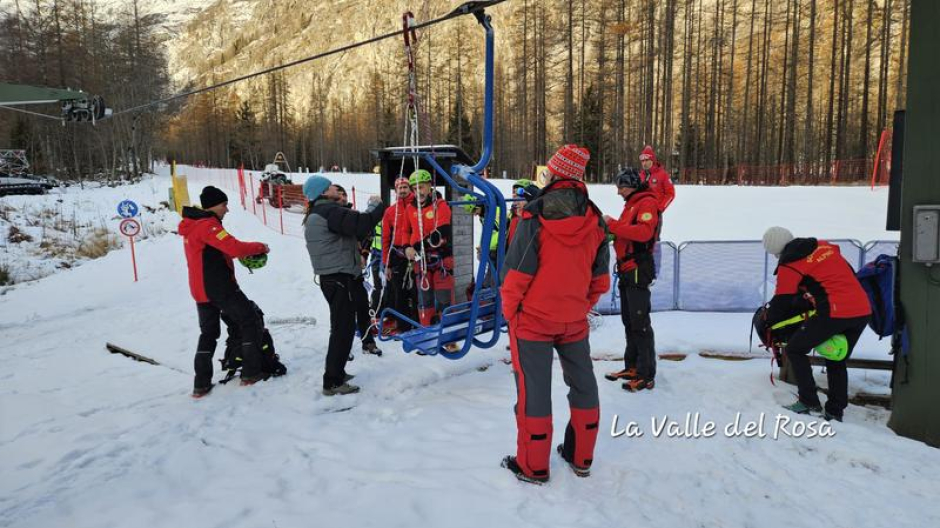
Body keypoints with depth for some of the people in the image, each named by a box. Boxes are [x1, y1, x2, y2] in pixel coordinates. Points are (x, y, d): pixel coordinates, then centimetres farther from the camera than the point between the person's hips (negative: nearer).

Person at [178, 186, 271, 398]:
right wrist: (260, 247, -10)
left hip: (200, 289, 9)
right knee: (251, 322, 3)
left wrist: (247, 252, 6)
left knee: (208, 333, 15)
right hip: (220, 287, -9)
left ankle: (201, 384, 12)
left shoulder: (192, 225, 15)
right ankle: (251, 373, 5)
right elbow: (234, 247, -25)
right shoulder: (207, 225, -16)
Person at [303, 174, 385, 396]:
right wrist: (376, 205, -10)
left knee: (341, 326, 20)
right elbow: (362, 225, -27)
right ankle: (333, 382, -2)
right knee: (344, 328, -5)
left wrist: (355, 257, 6)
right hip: (340, 278, -10)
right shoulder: (330, 211, -18)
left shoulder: (314, 215, 16)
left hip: (331, 277, 10)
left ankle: (336, 373, 30)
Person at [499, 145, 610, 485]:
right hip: (575, 320, 4)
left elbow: (517, 274, -16)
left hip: (533, 319, -4)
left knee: (533, 388, 6)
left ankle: (532, 466, 15)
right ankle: (581, 458, 28)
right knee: (582, 384, 17)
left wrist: (509, 311, -1)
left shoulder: (534, 218, -17)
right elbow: (600, 278, 6)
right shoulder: (595, 221, -1)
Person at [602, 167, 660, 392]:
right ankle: (632, 367, 25)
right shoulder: (631, 204, 19)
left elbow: (643, 232, -26)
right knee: (628, 321, 15)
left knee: (640, 323, -7)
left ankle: (647, 375, -2)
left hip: (638, 270, -10)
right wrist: (611, 229, 0)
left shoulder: (647, 203, -11)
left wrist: (613, 224, -22)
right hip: (626, 270, 10)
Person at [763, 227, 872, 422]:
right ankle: (835, 411, 21)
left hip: (835, 313, -7)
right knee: (837, 361, 21)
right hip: (863, 311, 7)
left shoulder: (789, 265, -3)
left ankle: (809, 402, 7)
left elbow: (781, 302, 3)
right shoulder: (825, 246, 16)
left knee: (795, 350, 10)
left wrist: (766, 322, 19)